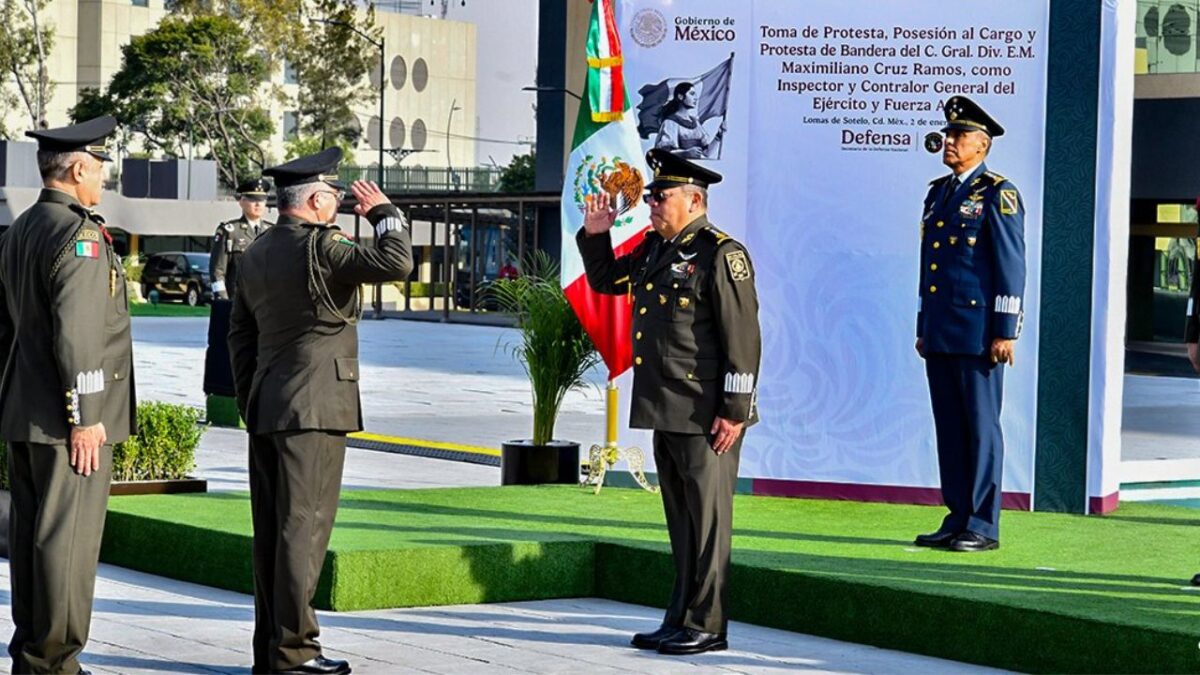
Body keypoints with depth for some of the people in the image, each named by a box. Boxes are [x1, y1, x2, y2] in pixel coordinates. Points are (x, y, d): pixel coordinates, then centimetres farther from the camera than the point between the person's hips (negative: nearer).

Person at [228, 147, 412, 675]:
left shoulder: (256, 254, 14)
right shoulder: (320, 248, -13)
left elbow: (240, 335, 18)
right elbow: (396, 262, -23)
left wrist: (248, 402, 22)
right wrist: (383, 212, -6)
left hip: (266, 408, 9)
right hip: (314, 408, -8)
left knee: (270, 529, 9)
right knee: (303, 527, -6)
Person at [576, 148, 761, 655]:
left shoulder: (720, 254, -12)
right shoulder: (655, 249, 14)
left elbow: (743, 339, -15)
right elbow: (606, 281, 31)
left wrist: (734, 411, -18)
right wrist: (595, 235, 13)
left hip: (705, 417, -9)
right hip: (665, 411, 9)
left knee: (707, 519, -2)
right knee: (680, 519, 14)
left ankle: (706, 626, 4)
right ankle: (681, 618, 21)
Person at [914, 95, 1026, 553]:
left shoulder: (997, 194, -6)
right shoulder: (938, 192, 17)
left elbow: (1011, 266, -9)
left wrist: (1005, 331, -14)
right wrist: (923, 328, 19)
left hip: (979, 331, -8)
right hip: (940, 333, 8)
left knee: (981, 425, -3)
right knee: (949, 426, 9)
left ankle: (983, 526, 1)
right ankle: (958, 519, 15)